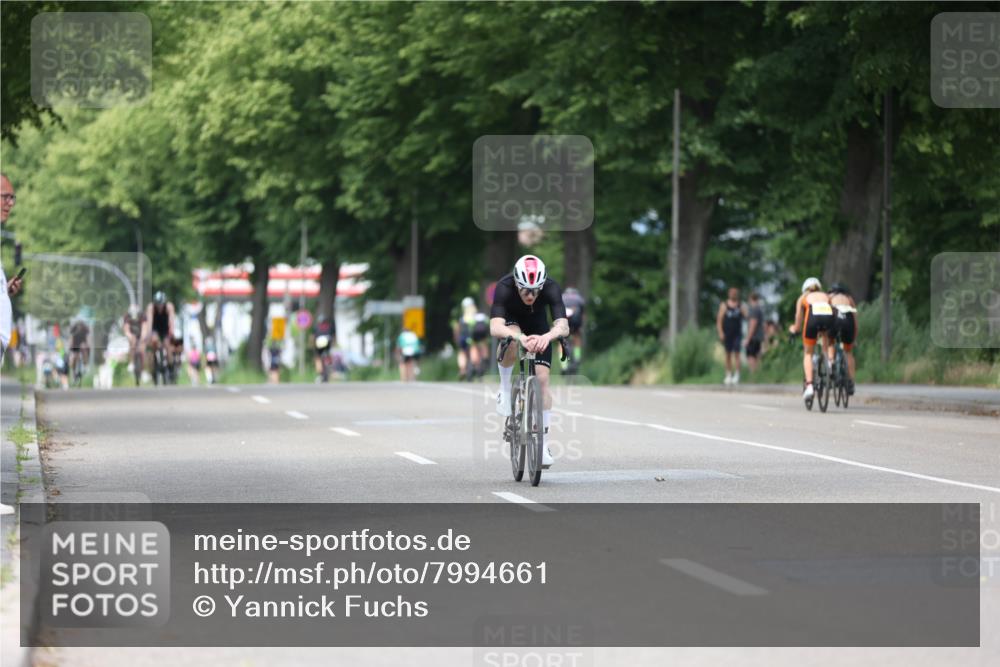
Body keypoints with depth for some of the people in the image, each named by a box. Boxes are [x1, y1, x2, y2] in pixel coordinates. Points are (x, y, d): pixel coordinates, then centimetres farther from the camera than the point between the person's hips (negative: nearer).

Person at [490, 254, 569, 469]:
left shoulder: (551, 288, -35)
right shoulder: (504, 287, -38)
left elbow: (563, 326, -46)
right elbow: (495, 327, -50)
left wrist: (546, 337, -68)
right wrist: (520, 337, -68)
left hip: (538, 327, 1)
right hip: (511, 321, -1)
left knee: (542, 378, -12)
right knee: (511, 345, -36)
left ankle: (543, 442, -4)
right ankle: (506, 389, -9)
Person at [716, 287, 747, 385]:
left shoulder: (741, 306, 6)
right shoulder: (724, 305, 4)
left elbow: (746, 317, -1)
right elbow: (719, 319, 1)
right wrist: (720, 332, -8)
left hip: (737, 334, -1)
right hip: (726, 334, 1)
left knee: (736, 354, -10)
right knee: (728, 354, 6)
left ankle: (736, 376, -11)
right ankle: (728, 376, 12)